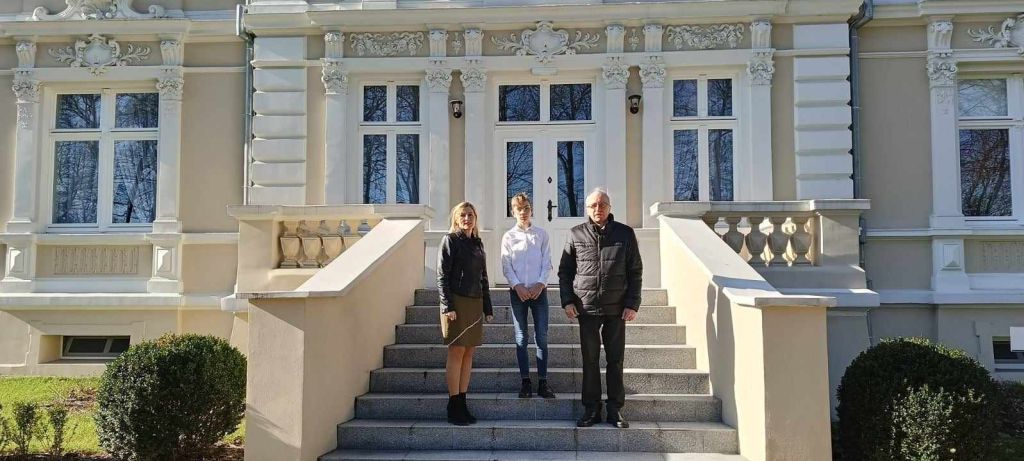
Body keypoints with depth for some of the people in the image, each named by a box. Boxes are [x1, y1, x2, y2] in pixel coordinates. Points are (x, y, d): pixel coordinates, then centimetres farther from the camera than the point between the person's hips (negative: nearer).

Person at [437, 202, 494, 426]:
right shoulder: (450, 240, -2)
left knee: (468, 352, 7)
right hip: (457, 302, -6)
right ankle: (454, 407, 1)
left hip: (475, 302, 6)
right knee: (457, 351, -4)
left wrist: (487, 307, 14)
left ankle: (462, 403, 13)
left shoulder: (477, 243, 16)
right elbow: (442, 275, -7)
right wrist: (447, 305, -15)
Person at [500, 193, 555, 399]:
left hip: (538, 290, 0)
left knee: (542, 337, -2)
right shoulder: (509, 236, 5)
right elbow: (506, 266, 1)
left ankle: (542, 383, 3)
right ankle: (525, 382, 8)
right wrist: (517, 286, -12)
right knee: (521, 339, 3)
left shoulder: (541, 234, 6)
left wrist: (540, 284, -11)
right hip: (518, 291, 0)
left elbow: (547, 263, 3)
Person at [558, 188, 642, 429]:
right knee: (590, 360, 6)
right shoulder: (576, 235, 4)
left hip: (616, 308, 0)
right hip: (586, 307, 0)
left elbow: (635, 271, 4)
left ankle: (615, 409, 15)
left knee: (616, 359, 6)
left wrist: (632, 304, -3)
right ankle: (591, 409, 15)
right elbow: (565, 271, 8)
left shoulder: (625, 233, 3)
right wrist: (567, 300, -2)